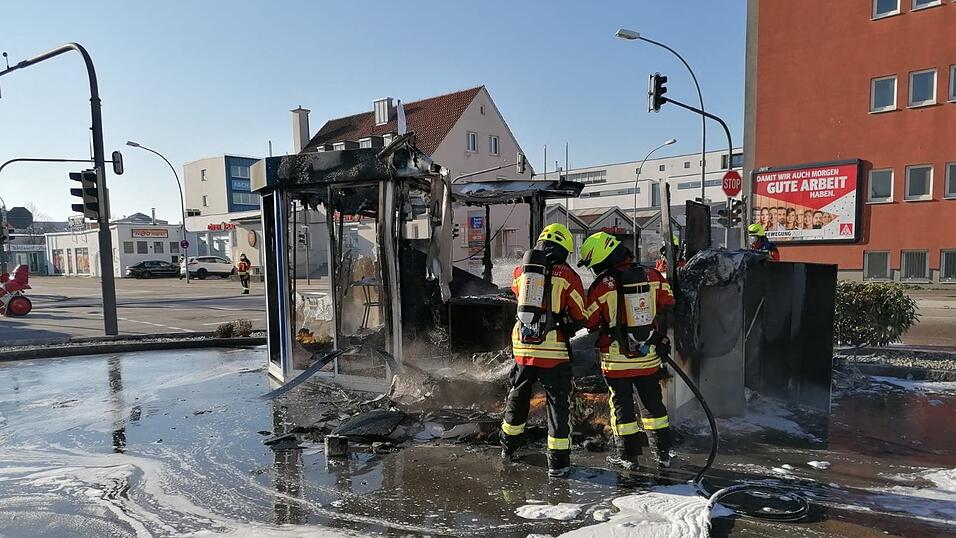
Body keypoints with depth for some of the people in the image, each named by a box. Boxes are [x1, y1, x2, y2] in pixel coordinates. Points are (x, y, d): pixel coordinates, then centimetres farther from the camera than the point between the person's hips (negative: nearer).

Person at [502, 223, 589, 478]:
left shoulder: (520, 271, 3)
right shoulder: (567, 275, -7)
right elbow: (580, 317, -1)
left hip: (522, 347, 4)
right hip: (554, 351, -4)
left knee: (517, 397, 22)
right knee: (558, 404, 8)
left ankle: (508, 447, 39)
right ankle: (558, 462, 13)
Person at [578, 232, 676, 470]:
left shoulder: (602, 286, -17)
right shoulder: (653, 276, -3)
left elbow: (588, 322, -7)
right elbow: (666, 306, 9)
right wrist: (661, 338, 20)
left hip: (617, 359, -4)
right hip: (650, 355, 4)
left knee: (621, 405, 11)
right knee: (653, 402, 18)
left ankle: (628, 455, 18)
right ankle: (664, 452, 27)